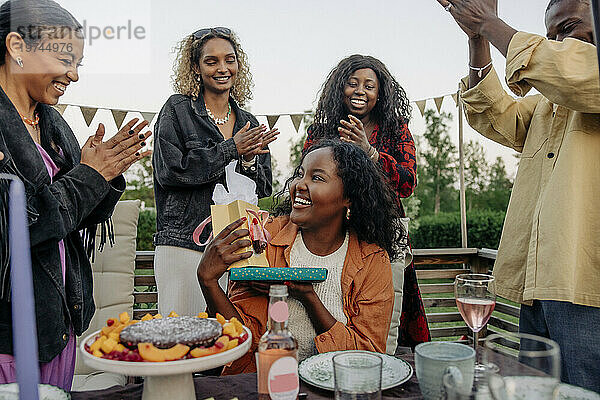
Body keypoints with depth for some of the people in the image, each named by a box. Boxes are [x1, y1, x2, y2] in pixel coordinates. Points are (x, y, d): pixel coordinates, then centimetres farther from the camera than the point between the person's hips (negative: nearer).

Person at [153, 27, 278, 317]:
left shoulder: (249, 123, 14)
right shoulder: (178, 109, 3)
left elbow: (264, 191, 13)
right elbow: (169, 169, -11)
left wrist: (249, 160, -8)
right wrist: (230, 149, -10)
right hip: (184, 244, -3)